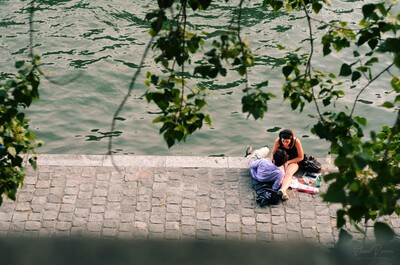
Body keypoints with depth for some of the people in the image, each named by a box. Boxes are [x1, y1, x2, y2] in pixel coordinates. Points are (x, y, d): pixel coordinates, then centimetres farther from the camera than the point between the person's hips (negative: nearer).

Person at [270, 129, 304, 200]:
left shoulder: (296, 142, -23)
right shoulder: (277, 141, -19)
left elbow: (301, 157, -12)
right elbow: (273, 153, -1)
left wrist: (288, 162, -18)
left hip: (293, 162, -1)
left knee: (288, 173, -34)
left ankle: (283, 189, -62)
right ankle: (283, 191, -59)